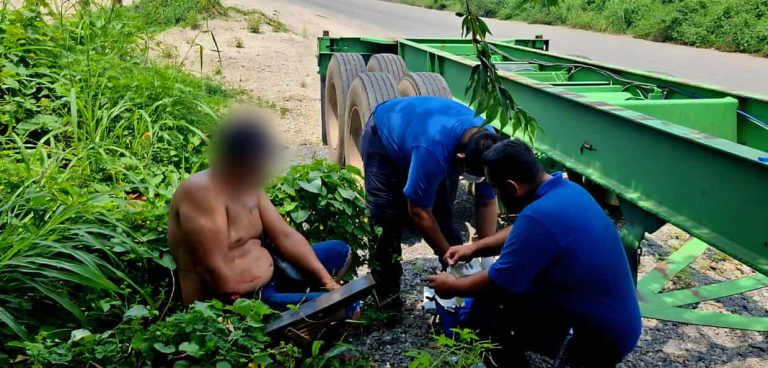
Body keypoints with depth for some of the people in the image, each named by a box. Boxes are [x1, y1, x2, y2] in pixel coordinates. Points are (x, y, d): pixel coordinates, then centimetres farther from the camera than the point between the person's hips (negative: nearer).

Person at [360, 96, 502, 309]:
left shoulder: (487, 146, -25)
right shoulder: (433, 150, -45)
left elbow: (487, 203, -14)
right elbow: (419, 213, -33)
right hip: (383, 138, -5)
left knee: (443, 216, -4)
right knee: (391, 223, -14)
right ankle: (387, 302, -2)